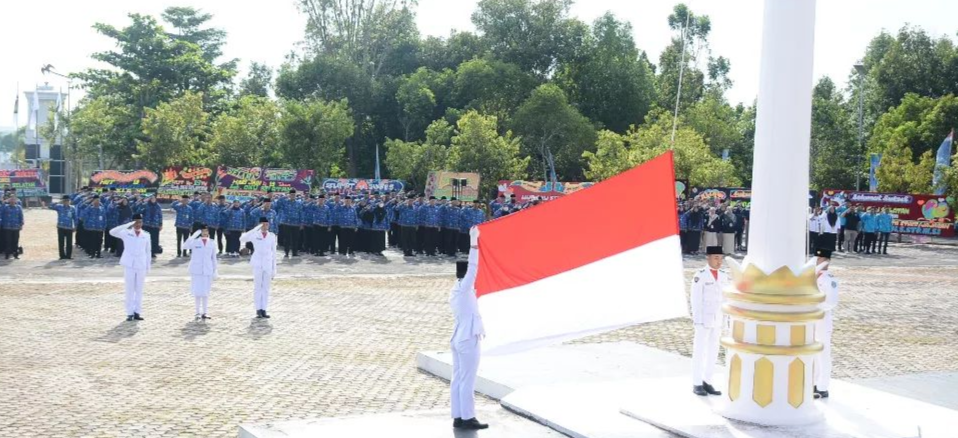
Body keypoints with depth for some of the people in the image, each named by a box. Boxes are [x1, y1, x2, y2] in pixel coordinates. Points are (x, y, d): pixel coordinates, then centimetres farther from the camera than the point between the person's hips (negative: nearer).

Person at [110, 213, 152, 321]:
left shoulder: (146, 235, 5)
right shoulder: (126, 233, -1)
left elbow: (148, 252, 10)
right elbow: (112, 232, -16)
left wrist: (148, 267, 7)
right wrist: (128, 225, -23)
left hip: (141, 266, 2)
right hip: (129, 265, -2)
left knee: (139, 290, 5)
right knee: (130, 290, 1)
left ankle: (137, 312, 11)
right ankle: (130, 313, 6)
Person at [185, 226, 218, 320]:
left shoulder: (211, 244, 7)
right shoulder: (195, 242, -1)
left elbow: (213, 258, 13)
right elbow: (185, 246, -20)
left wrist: (214, 272, 12)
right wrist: (193, 235, -28)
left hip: (207, 271, 2)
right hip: (196, 271, -2)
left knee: (206, 293, 5)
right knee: (197, 292, -1)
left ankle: (204, 313, 11)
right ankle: (198, 313, 7)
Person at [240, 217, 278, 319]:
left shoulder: (272, 236, 6)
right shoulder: (255, 235, -2)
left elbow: (273, 252, 9)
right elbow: (242, 239, -20)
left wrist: (274, 269, 7)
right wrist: (256, 229, -26)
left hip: (268, 264, 2)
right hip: (258, 264, -2)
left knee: (266, 288, 4)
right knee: (257, 287, 0)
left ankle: (263, 310, 8)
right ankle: (258, 310, 4)